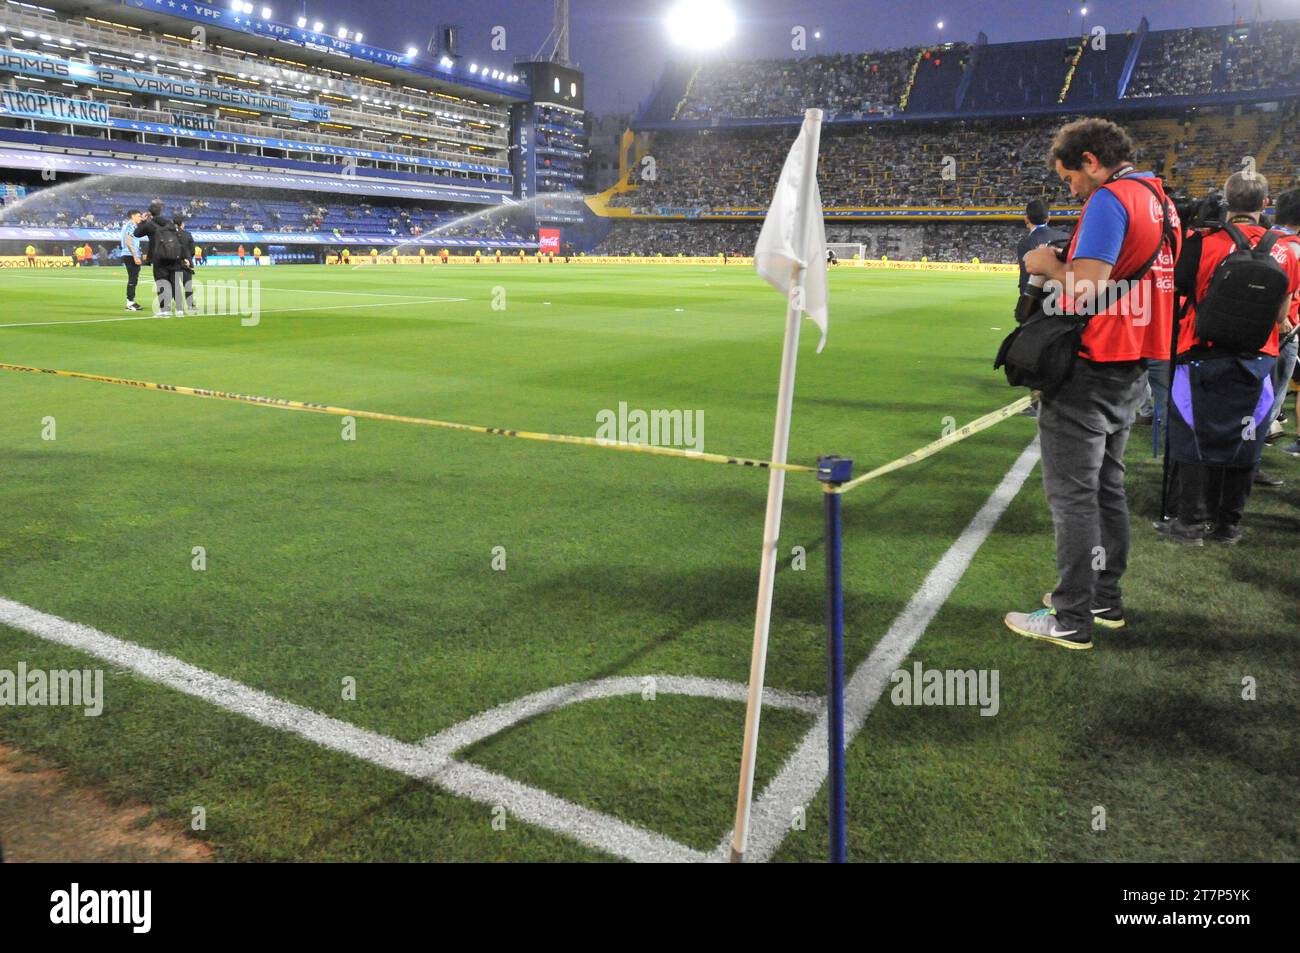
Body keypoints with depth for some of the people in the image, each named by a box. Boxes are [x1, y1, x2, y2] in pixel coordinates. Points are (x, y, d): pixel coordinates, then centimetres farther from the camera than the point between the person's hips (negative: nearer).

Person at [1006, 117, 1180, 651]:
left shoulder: (1110, 199, -14)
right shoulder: (1160, 201, 15)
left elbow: (1084, 290, -23)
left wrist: (1049, 266, -5)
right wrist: (1066, 268, 13)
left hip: (1089, 370, -9)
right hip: (1130, 370, 10)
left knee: (1072, 495, -3)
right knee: (1107, 488, 17)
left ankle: (1071, 619, 2)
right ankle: (1106, 600, 27)